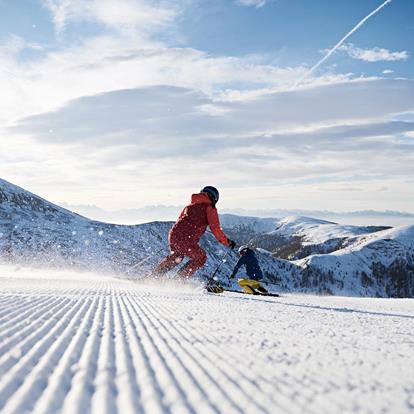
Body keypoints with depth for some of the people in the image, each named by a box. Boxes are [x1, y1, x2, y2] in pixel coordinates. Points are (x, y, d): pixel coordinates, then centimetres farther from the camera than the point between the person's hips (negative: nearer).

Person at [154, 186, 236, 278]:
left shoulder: (190, 205, 25)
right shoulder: (210, 207, 5)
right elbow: (215, 228, -5)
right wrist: (227, 242, 4)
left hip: (173, 235, 7)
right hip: (187, 240, -7)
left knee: (176, 256, 35)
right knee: (201, 258, 19)